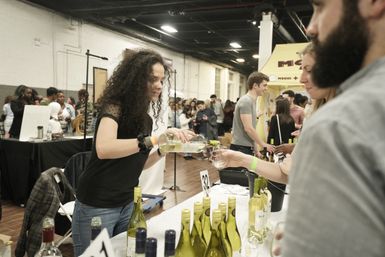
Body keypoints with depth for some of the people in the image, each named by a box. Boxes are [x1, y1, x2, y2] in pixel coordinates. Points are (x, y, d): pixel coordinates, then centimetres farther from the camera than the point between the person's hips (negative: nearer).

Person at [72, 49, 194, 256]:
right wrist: (153, 140, -40)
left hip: (127, 204, 7)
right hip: (97, 206, -7)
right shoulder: (114, 107, -17)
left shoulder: (145, 118, 6)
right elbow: (103, 149, -36)